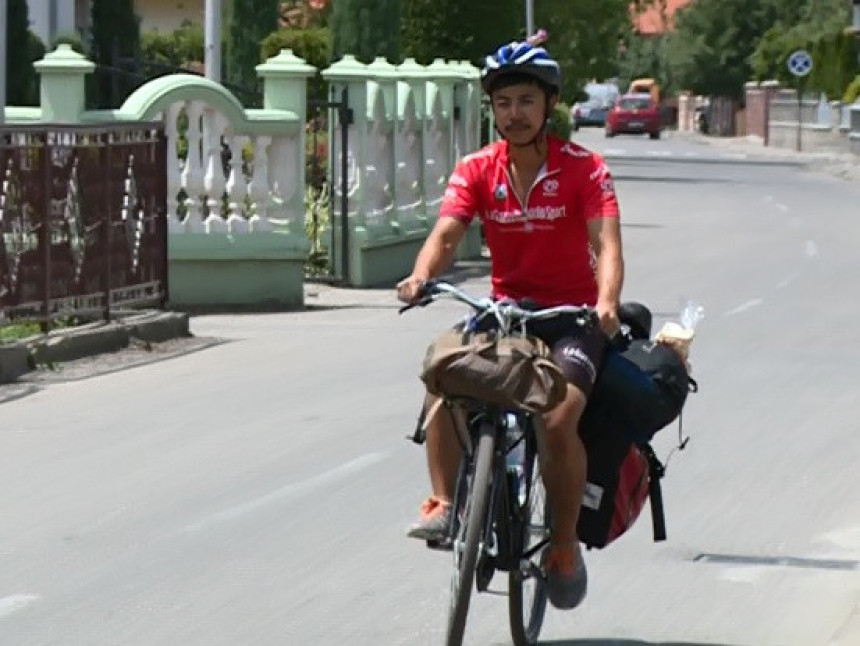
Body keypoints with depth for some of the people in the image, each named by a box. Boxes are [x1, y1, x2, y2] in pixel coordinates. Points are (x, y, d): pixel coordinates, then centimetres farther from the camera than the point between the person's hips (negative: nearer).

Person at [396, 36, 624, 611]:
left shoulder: (584, 168, -9)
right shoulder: (477, 170, 0)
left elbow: (606, 242, -20)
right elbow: (446, 234, -13)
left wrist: (607, 302, -41)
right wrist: (420, 277, -36)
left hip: (571, 315, -3)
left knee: (559, 417, -26)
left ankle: (565, 545, -7)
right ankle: (442, 504, -20)